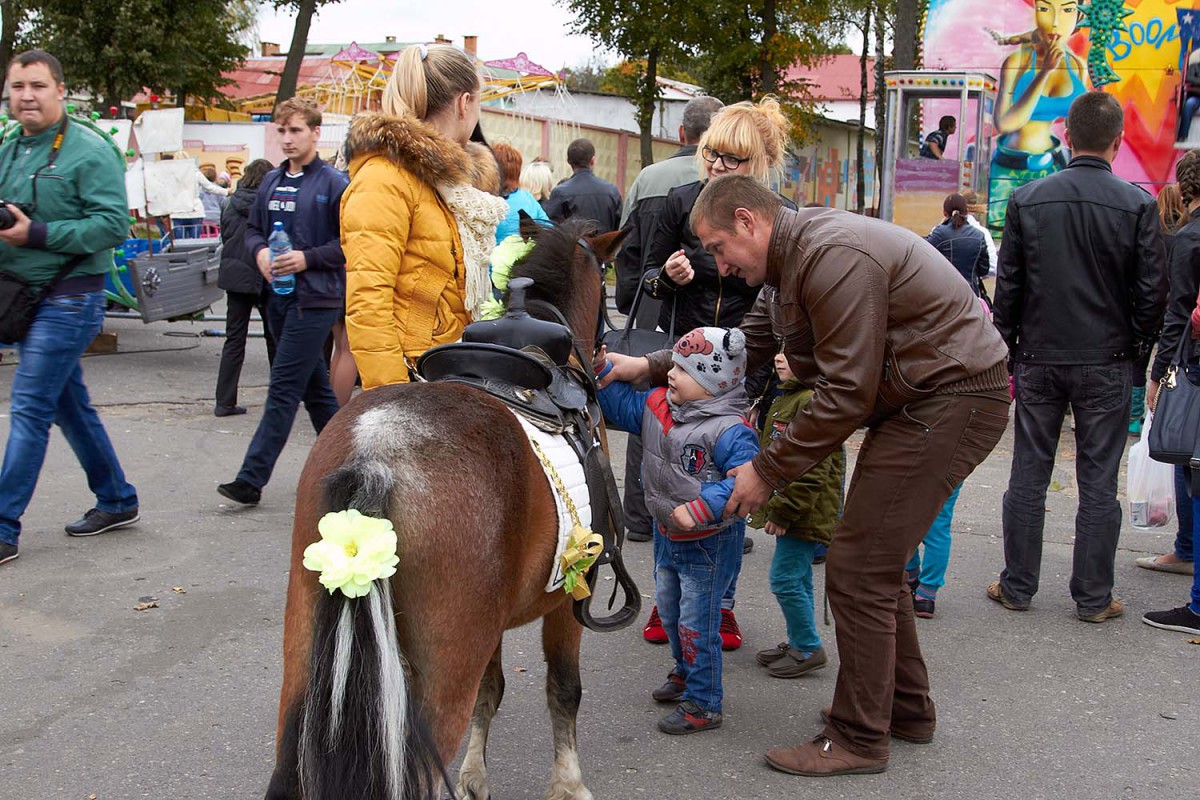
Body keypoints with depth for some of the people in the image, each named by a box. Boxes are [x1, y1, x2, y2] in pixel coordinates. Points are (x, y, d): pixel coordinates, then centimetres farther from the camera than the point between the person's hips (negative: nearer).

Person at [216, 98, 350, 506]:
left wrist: (307, 259, -18)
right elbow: (253, 227, 19)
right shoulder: (272, 181, 11)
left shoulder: (334, 184, -8)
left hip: (315, 299, -7)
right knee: (314, 386, 15)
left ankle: (251, 479, -7)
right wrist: (260, 251, -2)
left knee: (284, 389, -8)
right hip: (278, 297, 7)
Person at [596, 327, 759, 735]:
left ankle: (703, 705, 14)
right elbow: (620, 404, 12)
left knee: (696, 623, -1)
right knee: (669, 610, 25)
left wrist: (697, 509, -39)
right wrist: (600, 368, -2)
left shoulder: (729, 430, -27)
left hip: (708, 544, -9)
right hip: (667, 534, 9)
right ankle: (685, 673, 48)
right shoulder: (657, 405, -3)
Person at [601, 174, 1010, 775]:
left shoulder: (833, 257, -23)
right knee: (875, 559, 18)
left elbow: (846, 394, -24)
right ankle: (906, 708, 33)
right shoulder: (791, 261, 10)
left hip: (952, 402, -11)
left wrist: (768, 471, -17)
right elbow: (744, 345, 17)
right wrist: (648, 367, 9)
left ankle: (857, 740, 5)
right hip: (919, 403, 11)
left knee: (857, 569, -8)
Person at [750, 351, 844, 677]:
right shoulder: (786, 398, 13)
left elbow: (813, 468, -25)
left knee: (785, 579, -7)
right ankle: (797, 642, 28)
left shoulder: (813, 401, -21)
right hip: (790, 511, 10)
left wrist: (784, 511, -22)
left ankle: (808, 648, 5)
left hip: (809, 512, -10)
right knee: (797, 578, 17)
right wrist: (776, 509, 23)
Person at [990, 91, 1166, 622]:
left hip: (1039, 359, 2)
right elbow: (1151, 292, -6)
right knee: (1098, 483, 6)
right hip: (1106, 363, -1)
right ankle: (1094, 597, 13)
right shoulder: (1137, 206, -9)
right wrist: (1135, 345, 9)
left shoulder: (1027, 200, -3)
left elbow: (1007, 286, 1)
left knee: (1028, 477, 10)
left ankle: (1017, 587, 18)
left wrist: (1008, 349, 11)